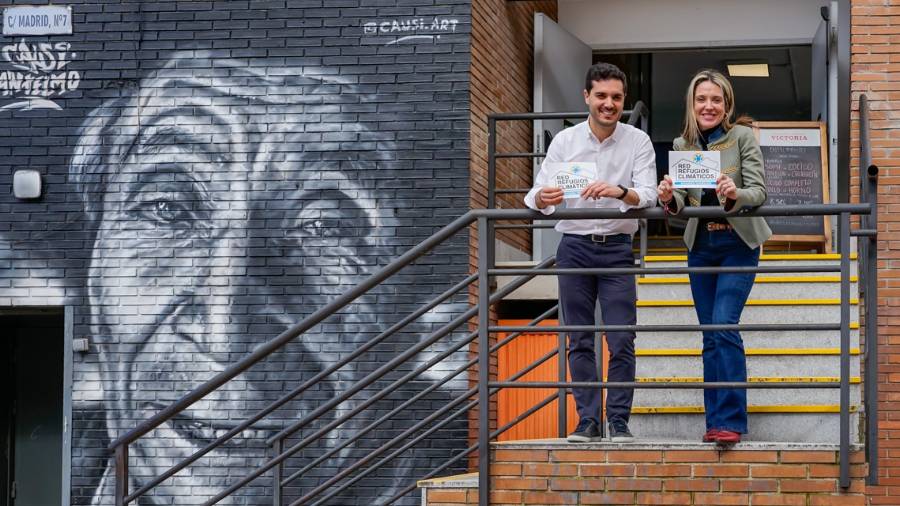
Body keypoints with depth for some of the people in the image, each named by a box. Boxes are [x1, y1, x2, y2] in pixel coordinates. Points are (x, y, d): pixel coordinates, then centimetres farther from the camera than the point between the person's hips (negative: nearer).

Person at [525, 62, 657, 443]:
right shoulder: (564, 141, 2)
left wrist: (620, 191, -34)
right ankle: (587, 422, 9)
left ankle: (619, 422, 3)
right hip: (574, 247, 1)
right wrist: (543, 199, -30)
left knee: (622, 341, -5)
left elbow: (648, 196, -12)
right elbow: (537, 194, -5)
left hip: (617, 248, -1)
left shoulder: (638, 142, -1)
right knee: (580, 341, 4)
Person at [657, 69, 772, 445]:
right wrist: (669, 199, -21)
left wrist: (735, 195, -34)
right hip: (700, 245, 5)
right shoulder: (682, 145, 4)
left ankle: (730, 421, -15)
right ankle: (715, 421, 13)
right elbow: (681, 201, 2)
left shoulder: (742, 137, -8)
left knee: (724, 326, -17)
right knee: (710, 337, 7)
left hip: (738, 244, -5)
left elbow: (758, 192, -13)